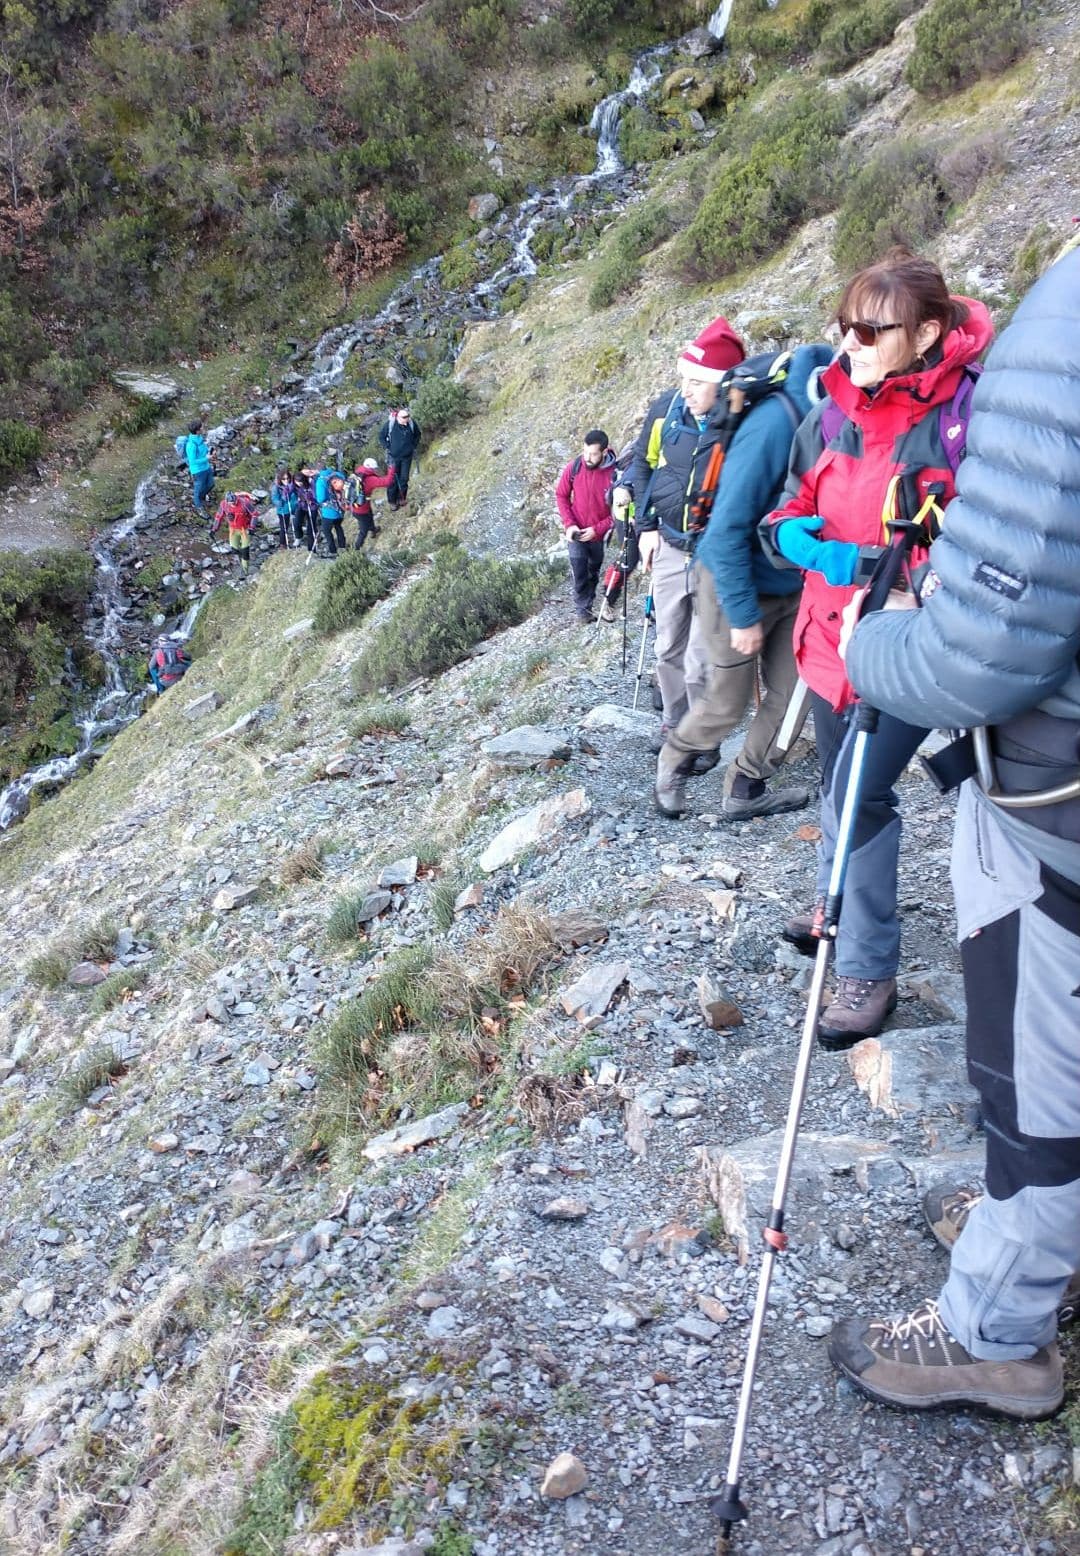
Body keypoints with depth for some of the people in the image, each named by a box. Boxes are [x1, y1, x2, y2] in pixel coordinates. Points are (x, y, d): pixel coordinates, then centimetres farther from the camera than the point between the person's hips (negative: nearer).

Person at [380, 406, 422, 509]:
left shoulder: (411, 423, -13)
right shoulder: (390, 423, -19)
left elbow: (417, 434, 9)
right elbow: (381, 437, -4)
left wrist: (414, 447, 5)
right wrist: (388, 448, -10)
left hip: (407, 457, 2)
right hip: (393, 457, -2)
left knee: (404, 479, 10)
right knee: (393, 479, 4)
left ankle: (401, 498, 29)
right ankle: (392, 501, 19)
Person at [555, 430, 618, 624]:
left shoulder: (614, 474, -21)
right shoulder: (574, 467, -14)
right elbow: (561, 495, 0)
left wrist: (597, 529, -20)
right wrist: (569, 524, -10)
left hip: (599, 533, 0)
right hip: (576, 531, 0)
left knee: (594, 570, 17)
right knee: (578, 568, -11)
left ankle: (589, 603, 37)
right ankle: (582, 608, 1)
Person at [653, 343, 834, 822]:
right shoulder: (775, 423, -27)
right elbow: (728, 526, -26)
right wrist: (743, 614, -22)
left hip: (791, 585, 6)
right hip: (734, 582, -6)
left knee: (790, 693, 6)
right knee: (727, 702, 8)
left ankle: (744, 790, 23)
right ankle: (673, 760, 36)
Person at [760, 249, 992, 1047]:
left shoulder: (969, 417, -16)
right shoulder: (833, 415, 2)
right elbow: (793, 505, 15)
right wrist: (790, 533, -9)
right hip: (833, 638, 6)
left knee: (861, 796, -11)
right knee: (838, 788, 19)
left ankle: (868, 968, 6)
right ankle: (838, 902, 44)